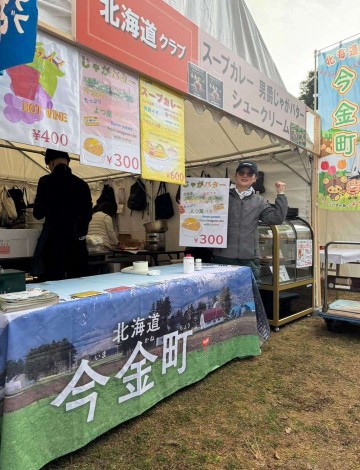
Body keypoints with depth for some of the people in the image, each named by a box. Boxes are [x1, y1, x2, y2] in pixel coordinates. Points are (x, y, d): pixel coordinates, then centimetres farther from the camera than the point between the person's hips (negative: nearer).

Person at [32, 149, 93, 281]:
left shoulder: (46, 181, -6)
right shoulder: (82, 184, 3)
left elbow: (38, 214, -1)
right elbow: (88, 215, 9)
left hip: (53, 239, -3)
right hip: (76, 241, 3)